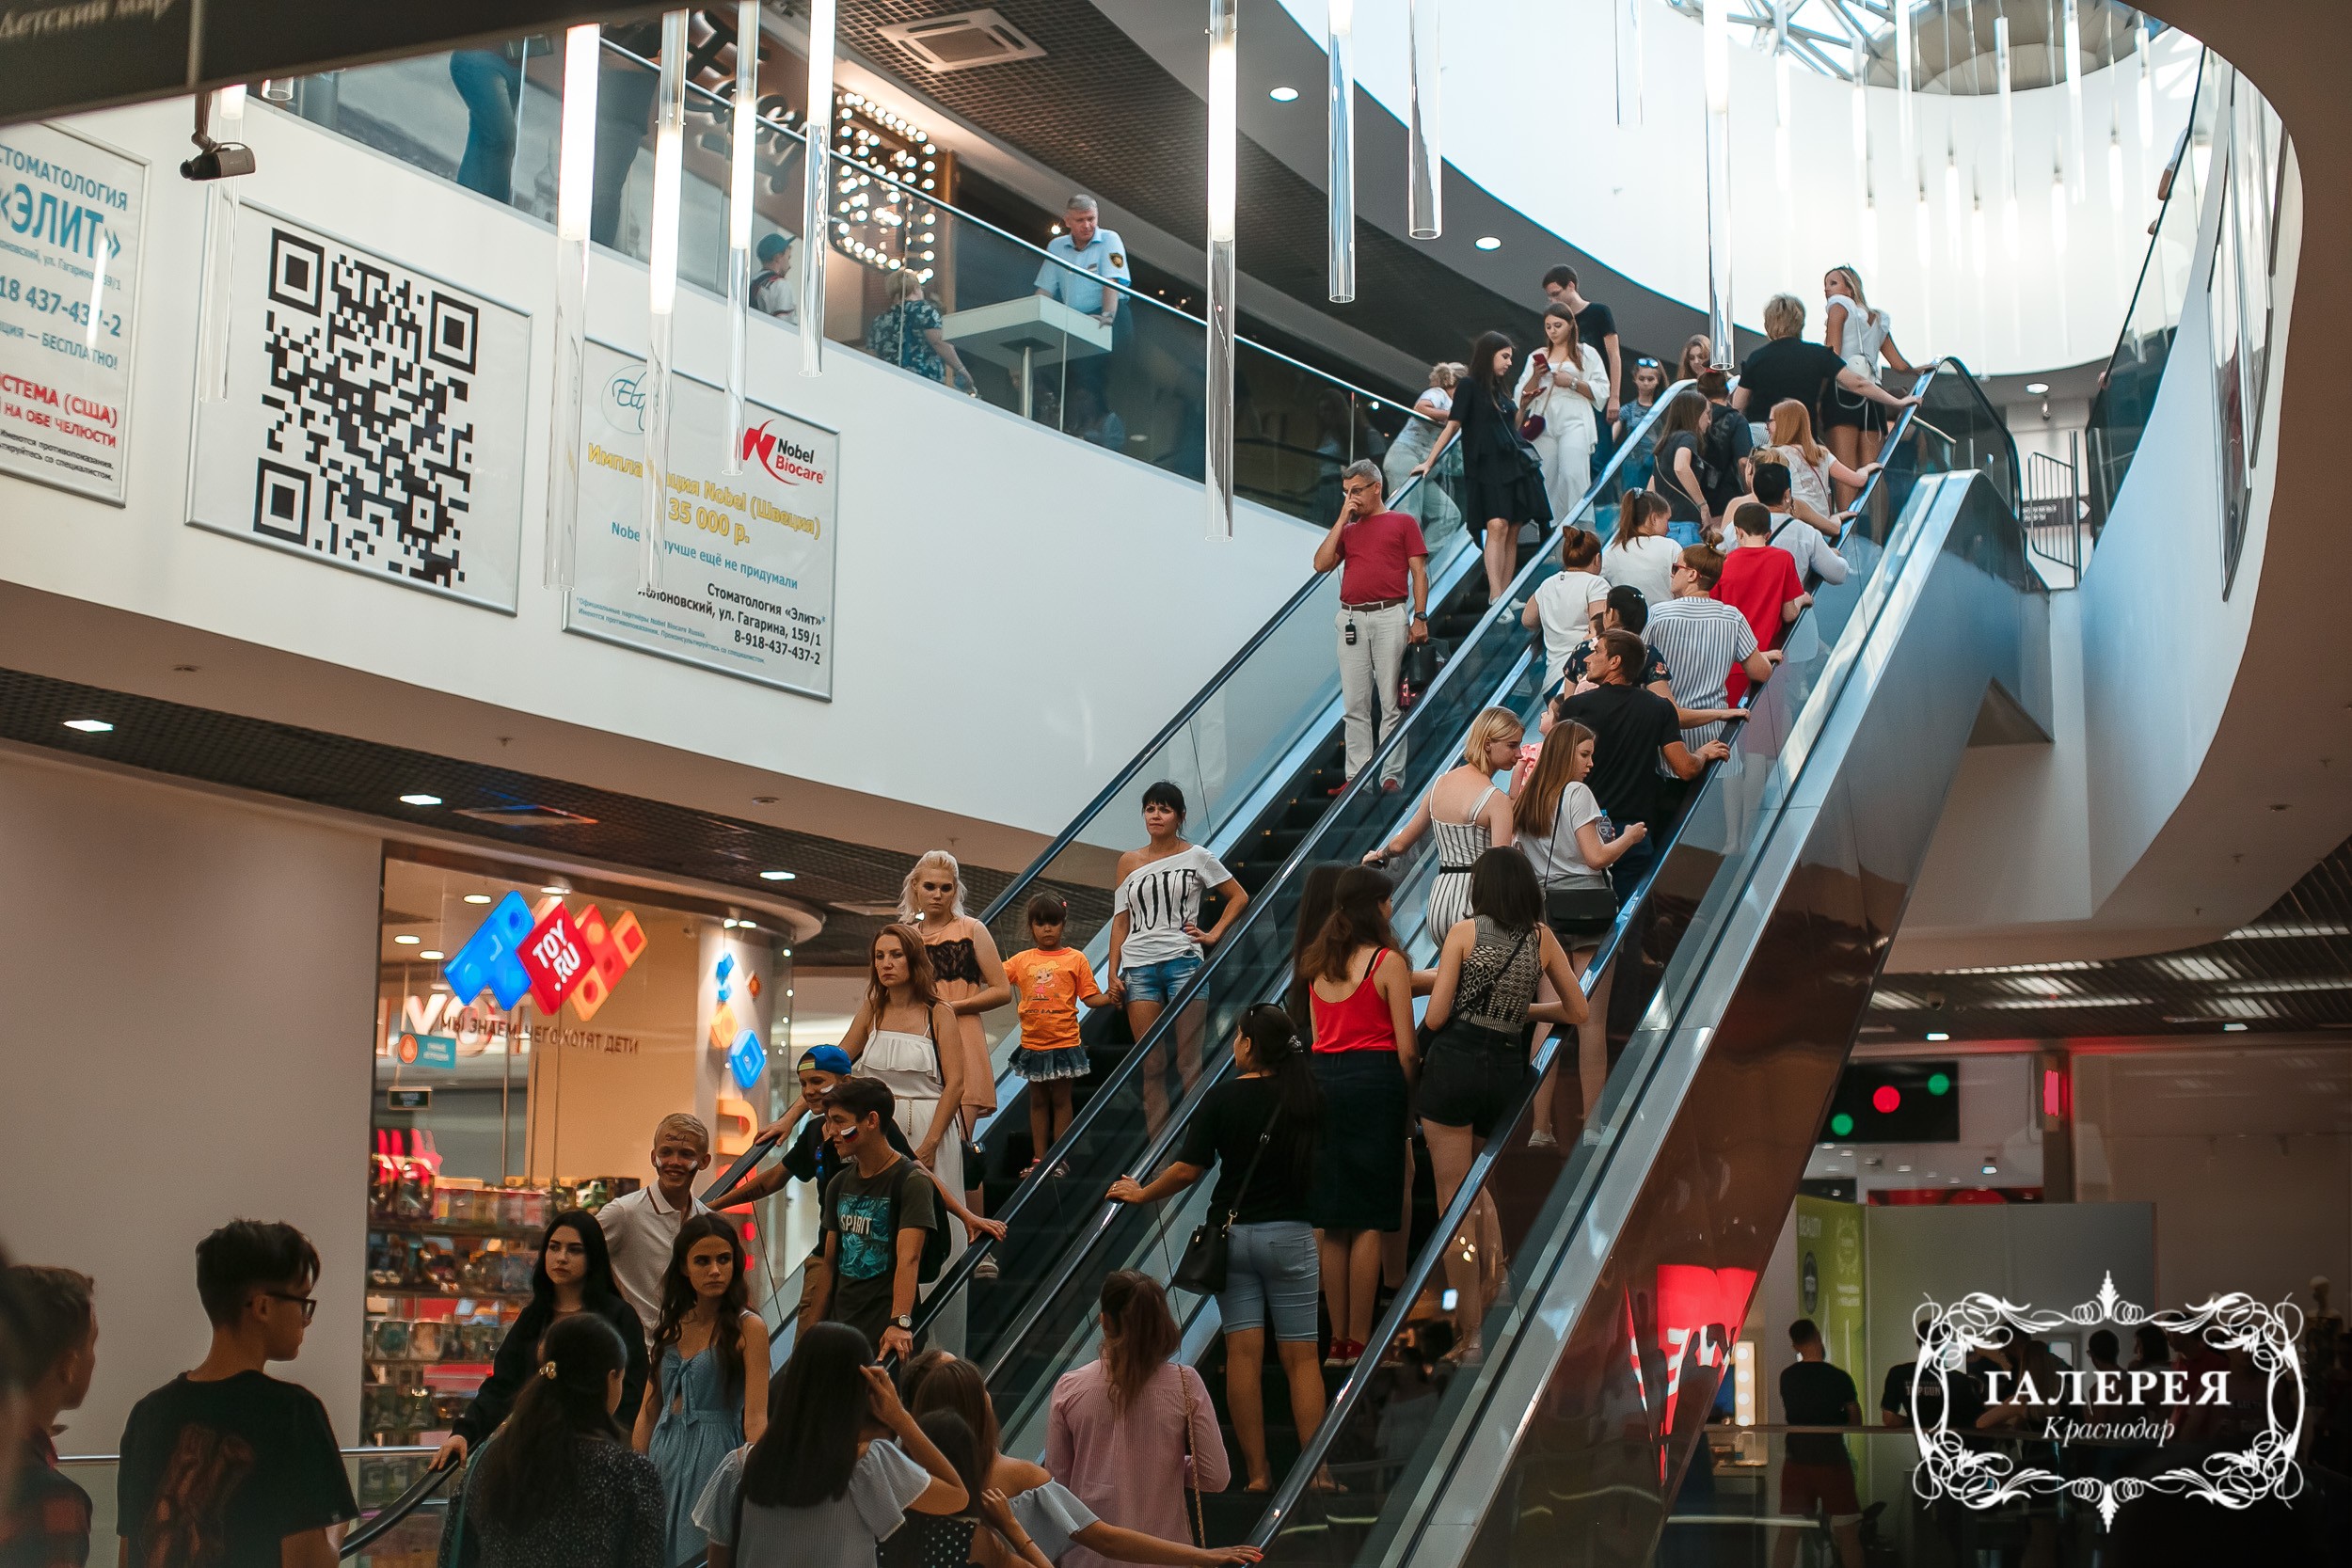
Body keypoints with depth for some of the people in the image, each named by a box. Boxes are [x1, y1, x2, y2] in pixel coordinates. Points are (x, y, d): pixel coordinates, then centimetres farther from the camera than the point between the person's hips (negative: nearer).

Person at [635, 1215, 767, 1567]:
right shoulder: (670, 1324, 10)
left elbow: (755, 1417, -15)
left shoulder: (747, 1327, -8)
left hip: (713, 1457, -6)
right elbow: (649, 1409, 12)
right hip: (663, 1457, 6)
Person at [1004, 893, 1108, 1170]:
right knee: (1038, 1101, 12)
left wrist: (1113, 997, -20)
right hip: (1033, 1044, 3)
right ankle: (1038, 1158, 19)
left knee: (1061, 1100, 5)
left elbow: (1091, 997, -3)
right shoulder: (1022, 960, 5)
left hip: (1064, 1042, -3)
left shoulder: (1075, 959, -1)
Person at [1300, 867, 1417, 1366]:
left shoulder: (1318, 963, 11)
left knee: (1331, 1220, 10)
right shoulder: (1388, 962, -6)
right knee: (1369, 1220, -1)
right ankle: (1360, 1341, 0)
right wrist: (1408, 1098, 6)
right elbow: (1406, 1047, -8)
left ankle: (1338, 1339, 15)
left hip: (1322, 1079, 6)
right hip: (1374, 1079, -5)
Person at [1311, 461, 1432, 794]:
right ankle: (1357, 775, 6)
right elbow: (1321, 563, 5)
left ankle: (1392, 777, -2)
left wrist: (1420, 617, -7)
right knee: (1355, 704, 3)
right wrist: (1342, 520, 4)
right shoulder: (1347, 529, 19)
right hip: (1351, 619, 4)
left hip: (1389, 616, -4)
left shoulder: (1403, 522, 8)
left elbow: (1419, 572, 3)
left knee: (1392, 703, -3)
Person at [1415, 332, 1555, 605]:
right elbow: (1453, 426, -3)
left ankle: (1504, 597, 2)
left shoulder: (1500, 388, 19)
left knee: (1512, 531, 1)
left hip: (1515, 465, 7)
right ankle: (1495, 597, -26)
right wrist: (1429, 462, -7)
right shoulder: (1470, 387, -1)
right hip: (1487, 467, -7)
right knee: (1497, 526, -21)